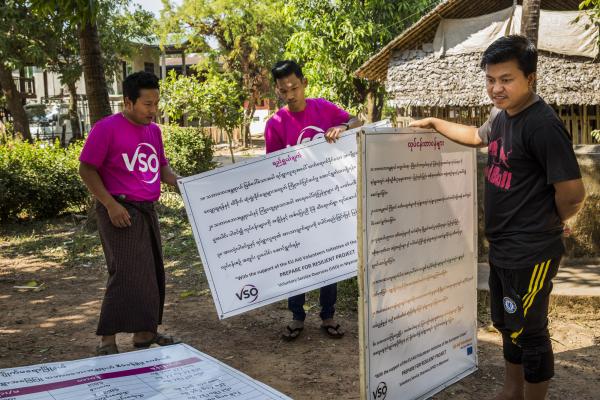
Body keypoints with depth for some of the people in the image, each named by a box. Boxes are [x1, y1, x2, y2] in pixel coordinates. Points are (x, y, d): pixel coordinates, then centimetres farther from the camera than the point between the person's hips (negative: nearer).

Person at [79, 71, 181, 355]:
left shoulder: (153, 130, 11)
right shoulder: (107, 128, -10)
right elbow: (87, 169, -10)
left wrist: (180, 182, 1)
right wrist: (110, 204, -18)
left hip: (147, 211, 8)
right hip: (120, 211, -8)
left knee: (152, 273, 12)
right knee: (126, 274, -11)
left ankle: (145, 332, 25)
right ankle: (107, 341, -1)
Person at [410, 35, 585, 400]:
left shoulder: (543, 125, -23)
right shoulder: (501, 115, 6)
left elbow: (572, 193, -24)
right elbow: (477, 136, 30)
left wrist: (552, 221, -5)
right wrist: (435, 123, 25)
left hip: (530, 252, -9)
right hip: (502, 248, 10)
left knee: (529, 332, 5)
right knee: (508, 326, 22)